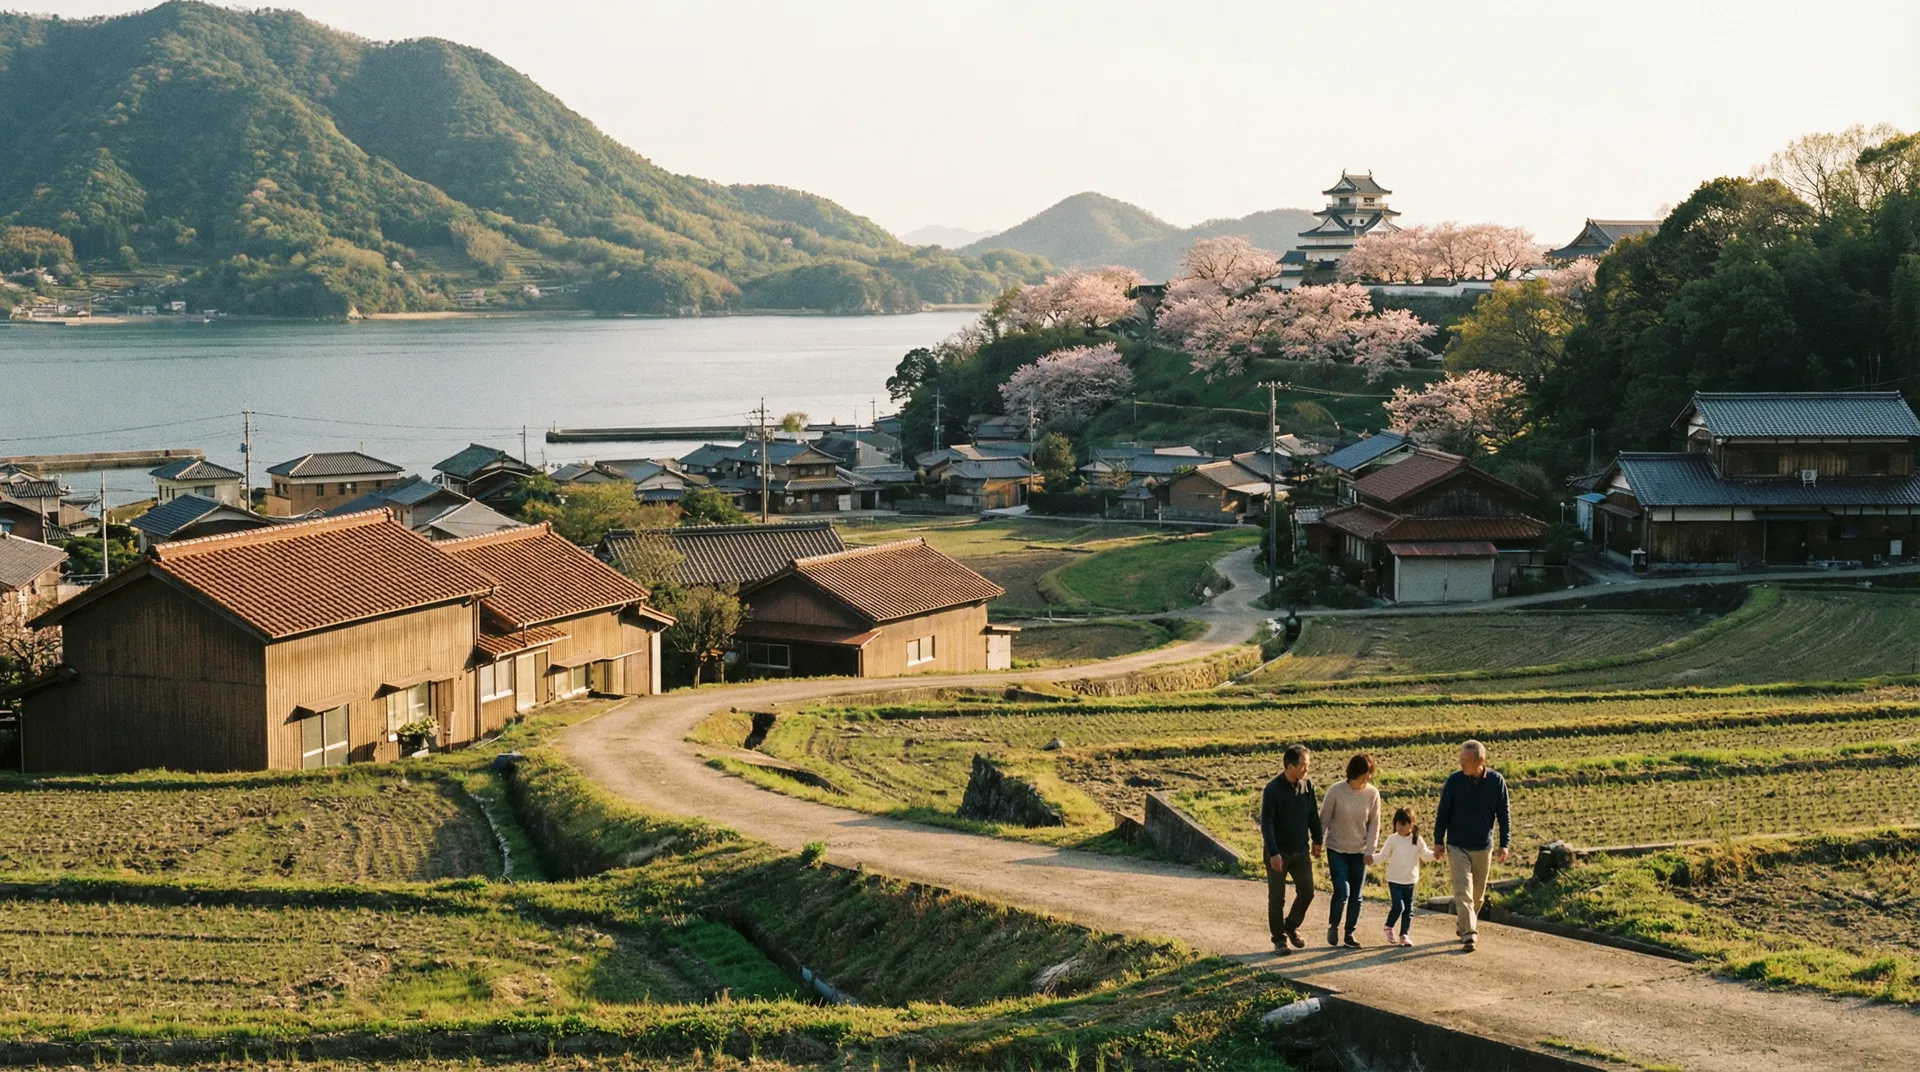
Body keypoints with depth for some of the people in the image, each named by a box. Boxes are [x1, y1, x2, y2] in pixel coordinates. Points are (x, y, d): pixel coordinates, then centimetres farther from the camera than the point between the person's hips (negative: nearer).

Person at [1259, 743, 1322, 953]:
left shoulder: (1307, 785, -1)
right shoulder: (1272, 790, -17)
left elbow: (1313, 814, 12)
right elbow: (1266, 823, -18)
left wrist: (1317, 840, 16)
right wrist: (1273, 853, -23)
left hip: (1301, 851, 5)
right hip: (1278, 853, -5)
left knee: (1306, 892, 5)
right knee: (1277, 898, 5)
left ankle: (1292, 926, 29)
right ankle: (1279, 939, 17)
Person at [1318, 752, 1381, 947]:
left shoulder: (1372, 794, -8)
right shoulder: (1336, 791, -14)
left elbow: (1374, 823, 0)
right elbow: (1324, 819, -6)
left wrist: (1370, 850, -5)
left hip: (1359, 852, 3)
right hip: (1336, 850, -3)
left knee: (1356, 895, 6)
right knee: (1342, 891, -12)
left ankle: (1349, 933, 21)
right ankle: (1333, 926, 13)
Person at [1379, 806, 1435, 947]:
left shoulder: (1417, 840, 1)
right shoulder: (1392, 839, -5)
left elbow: (1425, 855, 5)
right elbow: (1383, 856, -1)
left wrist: (1435, 854, -15)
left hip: (1410, 881, 3)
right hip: (1394, 880, -3)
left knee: (1408, 909, 6)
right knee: (1398, 906, -13)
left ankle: (1404, 934, 18)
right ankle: (1388, 927, 11)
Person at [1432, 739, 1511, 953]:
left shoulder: (1496, 781, -8)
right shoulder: (1454, 781, -10)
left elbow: (1504, 815, 0)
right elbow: (1443, 813, -1)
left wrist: (1505, 844, -2)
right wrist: (1438, 841, 1)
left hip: (1483, 847, 2)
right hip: (1457, 847, -2)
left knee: (1478, 893, 14)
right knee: (1463, 891, -11)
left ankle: (1463, 925, 34)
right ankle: (1469, 934, -13)